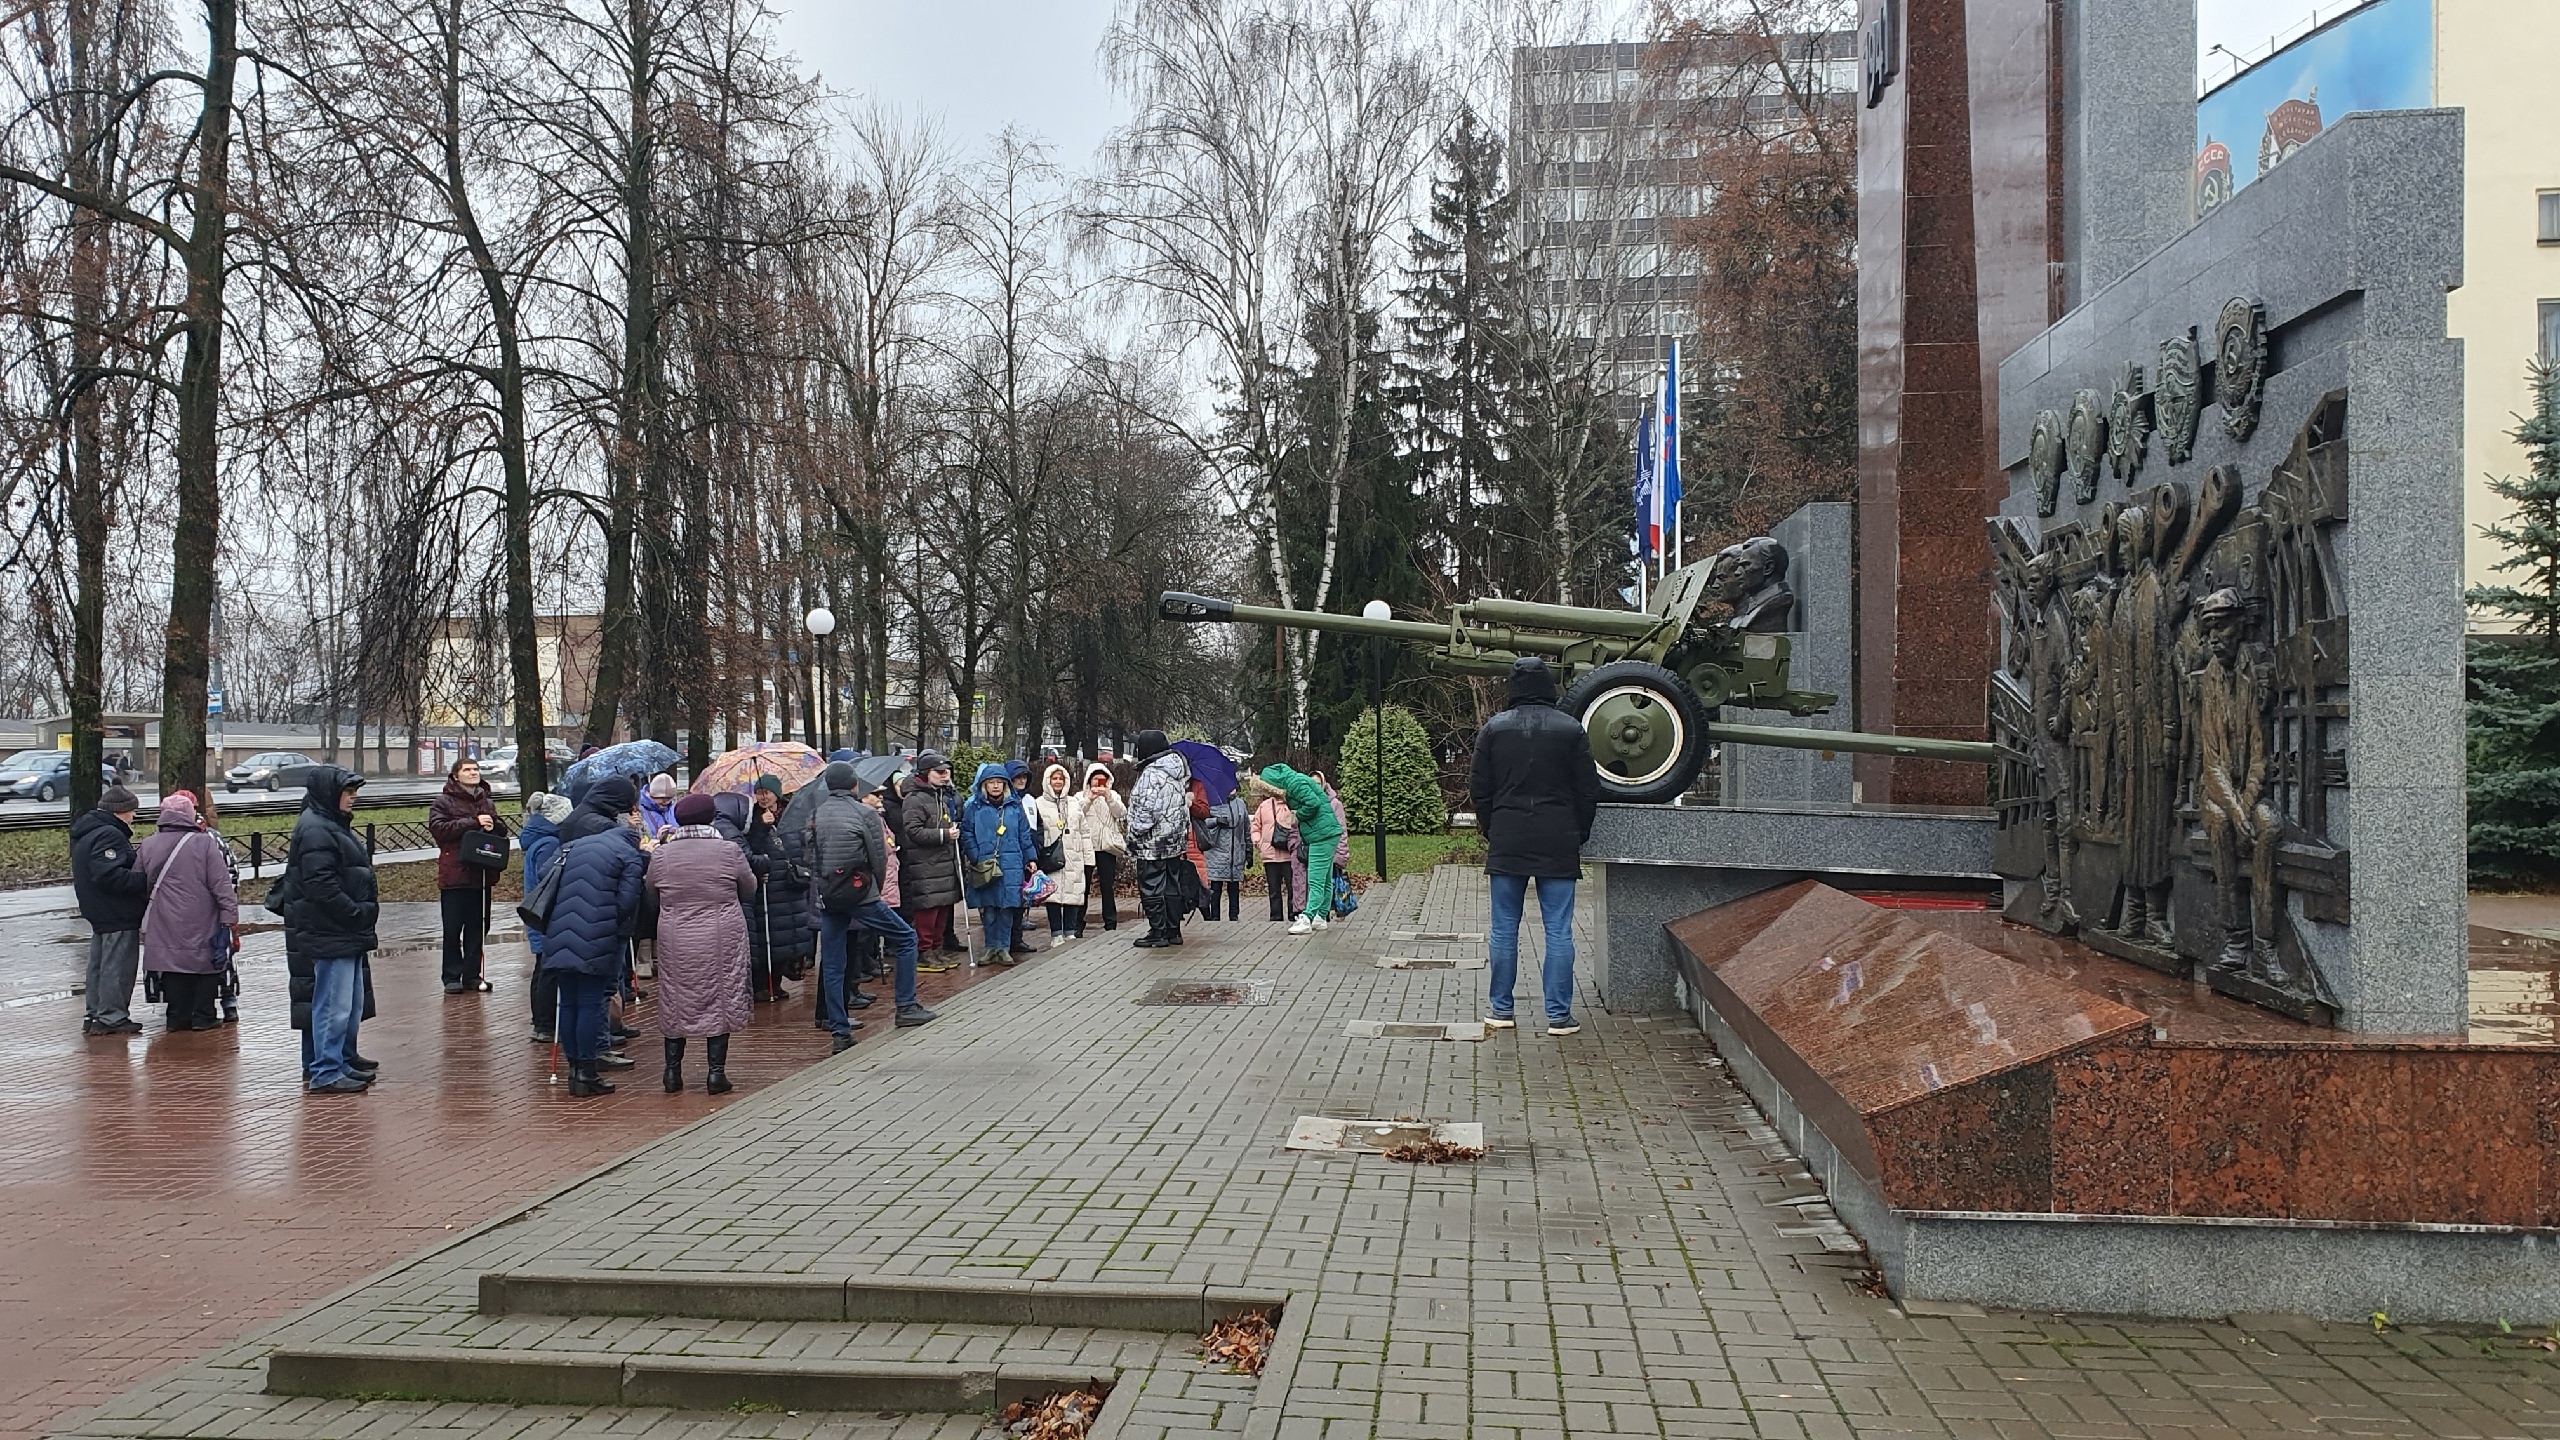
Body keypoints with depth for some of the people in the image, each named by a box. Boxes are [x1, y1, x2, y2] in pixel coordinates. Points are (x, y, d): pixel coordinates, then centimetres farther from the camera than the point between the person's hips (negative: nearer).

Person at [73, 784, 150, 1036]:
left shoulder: (86, 833, 16)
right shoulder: (109, 835, -19)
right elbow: (109, 875, -29)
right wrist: (145, 883, -27)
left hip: (99, 913, 11)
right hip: (118, 915, -11)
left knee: (99, 964, 17)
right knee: (118, 966, -5)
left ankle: (94, 1015, 24)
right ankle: (112, 1017, -2)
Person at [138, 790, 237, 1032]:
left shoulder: (148, 846, 4)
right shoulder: (205, 843, -8)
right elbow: (222, 886, -10)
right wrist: (231, 919, -6)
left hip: (166, 927, 3)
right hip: (201, 927, -3)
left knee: (173, 968, 11)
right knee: (206, 966, 6)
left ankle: (178, 1017, 12)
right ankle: (204, 1016, 6)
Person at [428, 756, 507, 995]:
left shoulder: (485, 801, 17)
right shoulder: (444, 801, 0)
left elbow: (502, 830, 20)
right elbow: (438, 828, -15)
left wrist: (493, 825, -4)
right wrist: (473, 822, -18)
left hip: (482, 873, 5)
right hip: (455, 873, -5)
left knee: (478, 927, 8)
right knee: (453, 928, 0)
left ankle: (473, 974, 15)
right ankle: (452, 977, 5)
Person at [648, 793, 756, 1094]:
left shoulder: (662, 854, -4)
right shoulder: (730, 851, -7)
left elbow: (652, 893, 9)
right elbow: (749, 891, 5)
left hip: (675, 939, 2)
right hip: (721, 940, -1)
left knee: (675, 1003, 13)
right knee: (720, 1001, 7)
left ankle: (673, 1070, 16)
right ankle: (716, 1071, 6)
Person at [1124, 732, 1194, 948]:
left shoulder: (1151, 774, -17)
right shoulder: (1177, 772, 10)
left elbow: (1147, 811, -22)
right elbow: (1184, 805, 15)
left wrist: (1134, 835, -13)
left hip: (1152, 843, -9)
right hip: (1176, 840, 9)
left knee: (1151, 888, -2)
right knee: (1173, 887, 12)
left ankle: (1158, 933, 1)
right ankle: (1173, 931, 18)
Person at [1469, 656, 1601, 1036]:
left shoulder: (1494, 728, 2)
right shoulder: (1570, 729, -1)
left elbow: (1479, 789, 4)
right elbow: (1588, 791, 2)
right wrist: (1578, 835, 14)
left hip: (1506, 845, 1)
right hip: (1558, 847, -1)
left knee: (1504, 930, 8)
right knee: (1559, 931, 2)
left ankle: (1501, 1010, 12)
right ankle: (1559, 1015, 1)